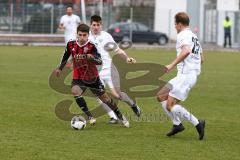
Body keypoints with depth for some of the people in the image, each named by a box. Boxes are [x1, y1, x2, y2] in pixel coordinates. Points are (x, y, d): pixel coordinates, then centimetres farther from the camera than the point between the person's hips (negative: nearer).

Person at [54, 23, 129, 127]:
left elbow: (100, 61, -34)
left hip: (93, 78, -2)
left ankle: (120, 116, 31)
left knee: (104, 97, 8)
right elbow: (66, 56, 12)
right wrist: (60, 68, 18)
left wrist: (91, 58, -52)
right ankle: (90, 117, -19)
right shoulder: (71, 45, -10)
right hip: (78, 78, 2)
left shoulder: (91, 47, -21)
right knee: (75, 91, -29)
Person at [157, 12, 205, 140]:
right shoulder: (194, 37, 20)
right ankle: (177, 124, 11)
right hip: (193, 74, 10)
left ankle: (197, 124, -13)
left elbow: (186, 51, -30)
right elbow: (201, 59, 24)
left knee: (170, 106, -12)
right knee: (161, 96, 14)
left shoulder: (182, 35, -9)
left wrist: (172, 65, -31)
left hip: (185, 76, -10)